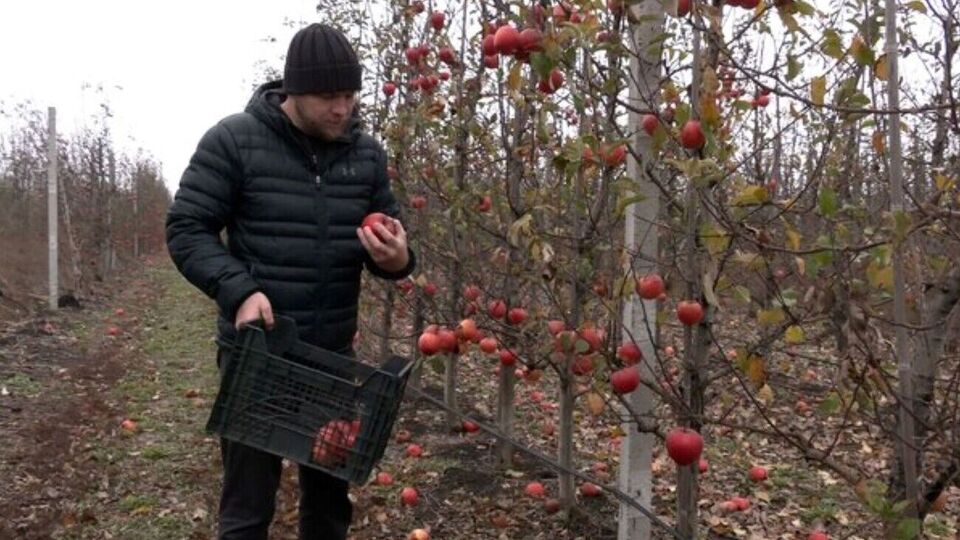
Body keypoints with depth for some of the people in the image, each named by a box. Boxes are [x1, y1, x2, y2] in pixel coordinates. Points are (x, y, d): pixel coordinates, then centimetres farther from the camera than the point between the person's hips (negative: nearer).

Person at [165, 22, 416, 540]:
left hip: (334, 353, 4)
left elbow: (389, 239, 11)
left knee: (330, 493, 18)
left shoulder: (367, 152, 3)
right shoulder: (233, 140, -9)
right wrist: (238, 291, -22)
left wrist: (396, 258, -13)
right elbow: (186, 229, -7)